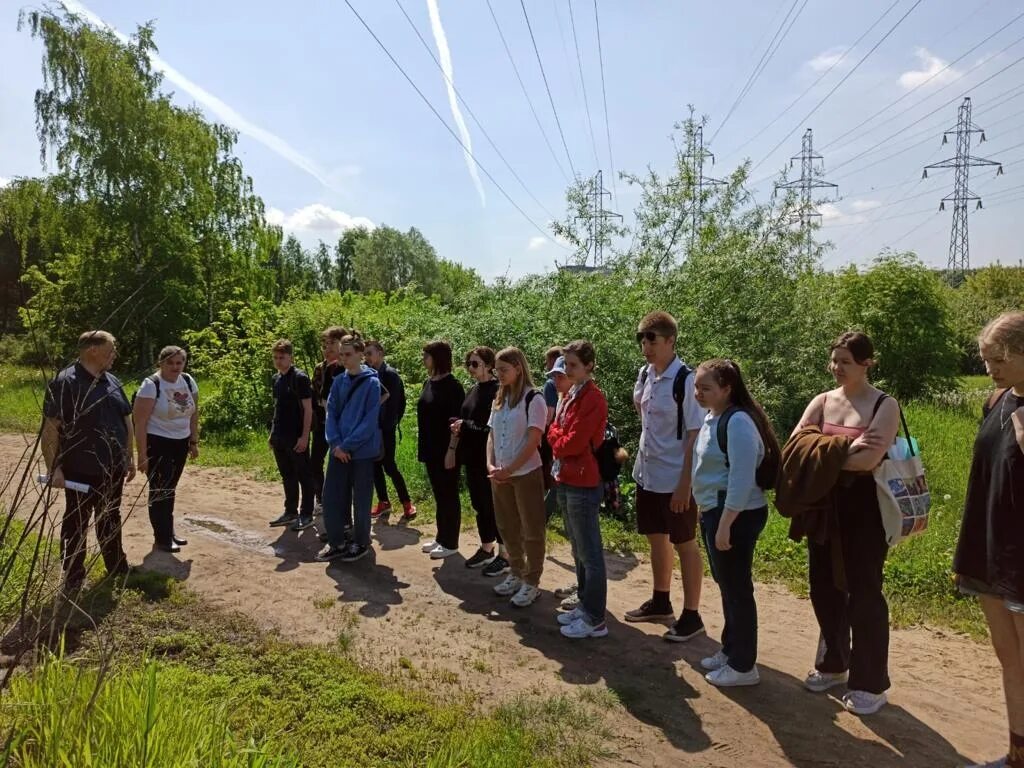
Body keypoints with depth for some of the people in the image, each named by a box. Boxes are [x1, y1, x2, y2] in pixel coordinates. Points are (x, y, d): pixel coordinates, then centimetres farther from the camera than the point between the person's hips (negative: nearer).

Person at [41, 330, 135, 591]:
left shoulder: (112, 382, 8)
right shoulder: (64, 383, -15)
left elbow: (126, 420, 15)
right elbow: (50, 428, -17)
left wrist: (129, 457, 15)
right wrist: (54, 468, -19)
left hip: (113, 468, 7)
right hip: (80, 471, -7)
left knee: (110, 519, 19)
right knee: (76, 524, 7)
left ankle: (117, 568, 33)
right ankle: (73, 580, 20)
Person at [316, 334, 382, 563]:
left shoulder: (371, 383, -9)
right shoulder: (338, 381, 7)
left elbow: (370, 421, -14)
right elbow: (331, 413, 6)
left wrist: (347, 445, -16)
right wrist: (335, 443, -7)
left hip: (362, 451, -5)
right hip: (339, 449, 5)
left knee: (361, 499, 6)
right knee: (331, 495, 7)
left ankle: (361, 543, 22)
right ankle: (336, 542, 22)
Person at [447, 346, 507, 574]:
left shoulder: (497, 391, -14)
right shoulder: (473, 391, 13)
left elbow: (493, 426, -21)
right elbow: (460, 422, 15)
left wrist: (465, 425, -13)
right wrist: (453, 448, 10)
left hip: (489, 459, -8)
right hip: (472, 457, 8)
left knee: (494, 505, 0)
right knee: (480, 504, 16)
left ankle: (504, 555, 11)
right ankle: (486, 549, 29)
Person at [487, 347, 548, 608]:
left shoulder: (533, 399, -11)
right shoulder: (499, 400, 10)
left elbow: (533, 442, -15)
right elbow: (491, 435, 11)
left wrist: (508, 470, -16)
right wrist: (491, 465, -4)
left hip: (526, 474, -7)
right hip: (500, 475, 7)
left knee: (531, 530, 2)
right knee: (508, 528, 15)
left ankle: (532, 582, 13)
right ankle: (516, 574, 30)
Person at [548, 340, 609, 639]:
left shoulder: (593, 398, -15)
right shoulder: (571, 395, 13)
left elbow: (574, 443, -18)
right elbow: (554, 433, 16)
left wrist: (556, 437, -1)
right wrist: (559, 436, -2)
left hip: (583, 484, -9)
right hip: (565, 480, 9)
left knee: (590, 554, 0)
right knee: (578, 551, 18)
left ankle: (595, 620, 9)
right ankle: (585, 607, 30)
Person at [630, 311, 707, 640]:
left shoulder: (686, 381, -17)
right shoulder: (644, 375, 3)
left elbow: (695, 435, -17)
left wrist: (685, 483, -19)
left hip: (675, 479, -7)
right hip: (647, 474, 7)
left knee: (684, 543, 5)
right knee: (656, 538, 19)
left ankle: (691, 615, 18)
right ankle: (660, 601, 36)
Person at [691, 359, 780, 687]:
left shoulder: (738, 421, -21)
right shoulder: (712, 417, 9)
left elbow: (742, 478, -25)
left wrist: (725, 524, -24)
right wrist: (707, 513, 21)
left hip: (736, 516, -10)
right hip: (714, 512, 10)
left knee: (737, 589, 1)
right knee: (726, 586, 19)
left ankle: (744, 666, 15)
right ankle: (730, 650, 34)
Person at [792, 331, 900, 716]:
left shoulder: (884, 405, -10)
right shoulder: (822, 401, 5)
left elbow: (868, 460, -24)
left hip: (864, 509, -5)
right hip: (824, 506, 5)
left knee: (864, 593, 3)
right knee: (824, 588, 14)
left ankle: (869, 684, 18)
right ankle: (832, 664, 34)